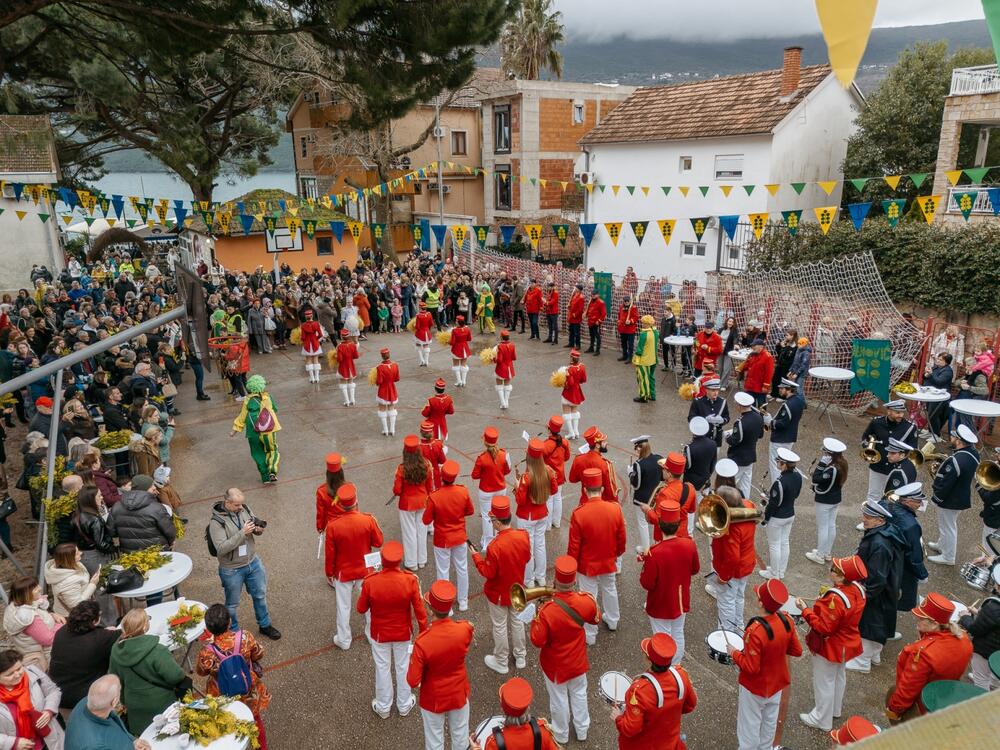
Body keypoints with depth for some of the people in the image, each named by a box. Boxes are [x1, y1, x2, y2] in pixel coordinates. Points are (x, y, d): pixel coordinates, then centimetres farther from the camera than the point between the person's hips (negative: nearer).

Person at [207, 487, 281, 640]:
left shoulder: (244, 509, -9)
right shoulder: (216, 522, -24)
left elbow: (257, 523, 6)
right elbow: (221, 548, -29)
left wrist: (258, 529, -18)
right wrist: (242, 533, -34)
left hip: (254, 563, 5)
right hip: (232, 570, -5)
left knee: (260, 595, 21)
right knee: (232, 604, 16)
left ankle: (265, 625, 43)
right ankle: (233, 632, 40)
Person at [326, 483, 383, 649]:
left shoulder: (333, 525, -22)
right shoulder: (368, 520, -22)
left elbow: (330, 553, -11)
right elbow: (378, 542, -7)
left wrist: (329, 573, 4)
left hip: (343, 573, -1)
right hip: (365, 570, 1)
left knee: (343, 607, 17)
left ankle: (343, 640, 32)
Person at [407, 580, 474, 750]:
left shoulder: (422, 642, -35)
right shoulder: (465, 629, -26)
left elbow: (413, 681, -22)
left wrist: (413, 659, -6)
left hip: (434, 698, -2)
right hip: (459, 693, 3)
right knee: (460, 735, 27)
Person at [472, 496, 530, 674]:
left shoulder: (495, 546, -34)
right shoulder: (523, 536, -18)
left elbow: (488, 573, -22)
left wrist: (476, 556, -9)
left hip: (498, 593, -5)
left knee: (500, 627, 15)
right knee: (517, 621, 24)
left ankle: (501, 662, 34)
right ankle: (520, 657, 42)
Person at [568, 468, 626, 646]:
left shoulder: (578, 514, -27)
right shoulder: (615, 509, -18)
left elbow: (574, 545, -17)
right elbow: (621, 537, -3)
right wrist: (618, 553, 16)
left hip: (587, 565, -3)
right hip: (608, 562, 4)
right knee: (610, 589, 28)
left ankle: (590, 636, 29)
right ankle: (612, 620, 50)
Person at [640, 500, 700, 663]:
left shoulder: (654, 553, -33)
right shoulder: (689, 544, -18)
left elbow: (647, 584, -22)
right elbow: (695, 570, 0)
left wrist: (646, 564, -7)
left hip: (661, 606, -5)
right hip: (681, 602, 5)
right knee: (678, 635, 26)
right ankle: (676, 667, 45)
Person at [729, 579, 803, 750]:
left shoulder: (755, 631, -37)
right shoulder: (786, 620, -18)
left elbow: (751, 667, -29)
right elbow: (797, 651, -4)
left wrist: (734, 653, -13)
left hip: (756, 687, -6)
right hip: (777, 682, 6)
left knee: (749, 726, 16)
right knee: (770, 721, 28)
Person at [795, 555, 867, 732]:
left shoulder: (835, 599, -37)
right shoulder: (857, 589, -11)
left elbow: (824, 627, -31)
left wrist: (805, 610, -26)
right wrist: (826, 598, 0)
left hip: (829, 647, -8)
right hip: (845, 643, 8)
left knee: (823, 682, 12)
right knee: (838, 676, 29)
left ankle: (822, 719, 29)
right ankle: (835, 708, 51)